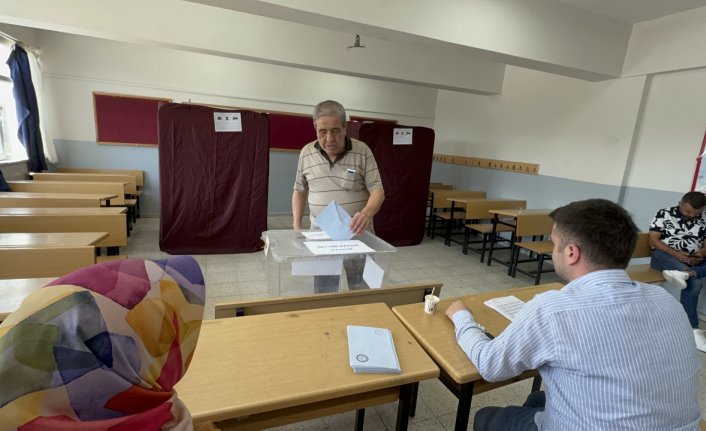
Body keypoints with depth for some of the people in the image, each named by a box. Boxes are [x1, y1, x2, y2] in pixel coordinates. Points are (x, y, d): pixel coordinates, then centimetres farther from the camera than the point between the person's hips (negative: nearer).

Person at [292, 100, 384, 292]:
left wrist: (367, 213, -30)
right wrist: (296, 225, 4)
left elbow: (377, 190, -9)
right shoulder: (306, 153, 1)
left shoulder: (362, 151, -7)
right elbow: (299, 191, 11)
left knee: (361, 289, 10)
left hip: (357, 234, -1)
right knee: (323, 291, 10)